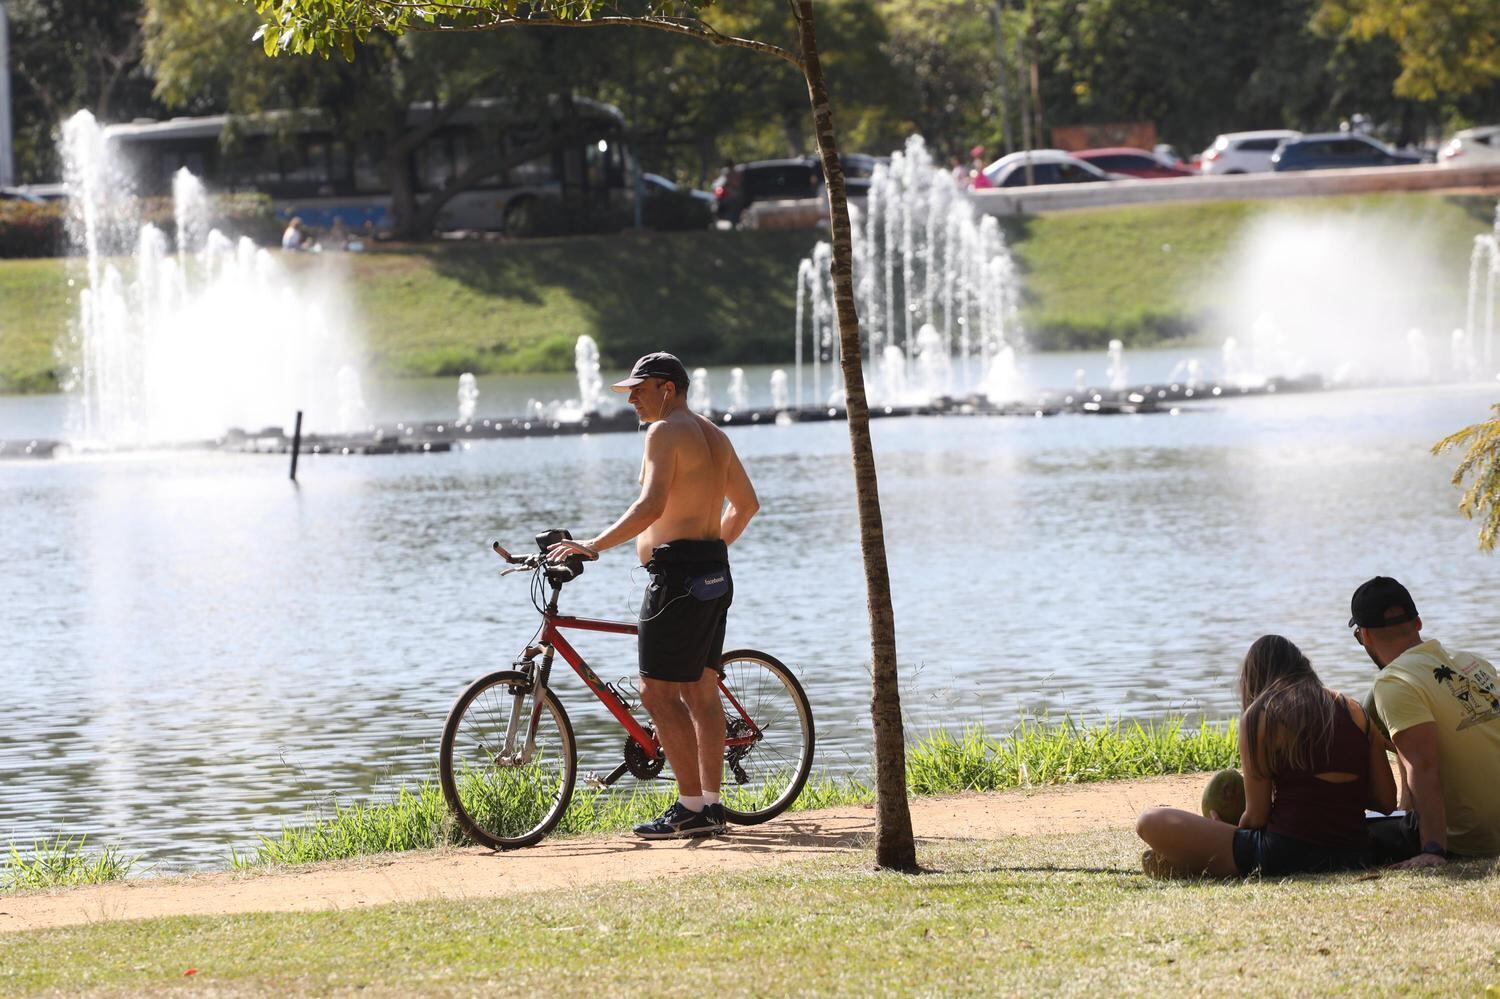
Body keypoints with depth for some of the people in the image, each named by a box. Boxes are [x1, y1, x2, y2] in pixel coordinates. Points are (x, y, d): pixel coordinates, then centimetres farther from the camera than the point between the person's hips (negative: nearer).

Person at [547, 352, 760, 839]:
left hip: (678, 576, -10)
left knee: (659, 691, -8)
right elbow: (746, 503, 25)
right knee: (701, 691, 11)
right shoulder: (714, 436, 18)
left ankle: (691, 806, -11)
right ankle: (710, 805, 11)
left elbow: (651, 505, -23)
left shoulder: (666, 432, -12)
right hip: (714, 576, 10)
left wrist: (594, 546, -21)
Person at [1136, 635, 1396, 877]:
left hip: (1285, 855, -5)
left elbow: (1256, 816, -3)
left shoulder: (1259, 718, -1)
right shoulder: (1355, 711, 11)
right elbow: (1387, 802, 9)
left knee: (1150, 822, 2)